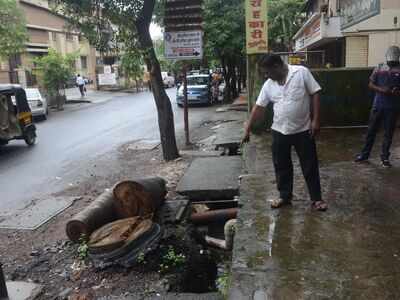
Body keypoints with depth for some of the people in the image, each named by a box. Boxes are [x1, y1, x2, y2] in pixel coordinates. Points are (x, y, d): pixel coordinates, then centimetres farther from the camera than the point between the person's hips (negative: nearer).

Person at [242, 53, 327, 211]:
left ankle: (316, 198, 18)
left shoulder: (301, 72, -9)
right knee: (281, 166, 11)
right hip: (279, 131, 4)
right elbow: (258, 107, 5)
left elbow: (315, 94, -8)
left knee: (310, 166, 5)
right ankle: (285, 196, 27)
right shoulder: (268, 85, 2)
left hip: (303, 130, -4)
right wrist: (248, 129, 6)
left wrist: (315, 120, -13)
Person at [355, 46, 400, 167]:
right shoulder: (379, 68, 3)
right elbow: (370, 84, 4)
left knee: (388, 132, 6)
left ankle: (385, 157, 16)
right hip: (378, 105, 1)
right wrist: (381, 90, -13)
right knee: (371, 130, 8)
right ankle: (364, 154, 18)